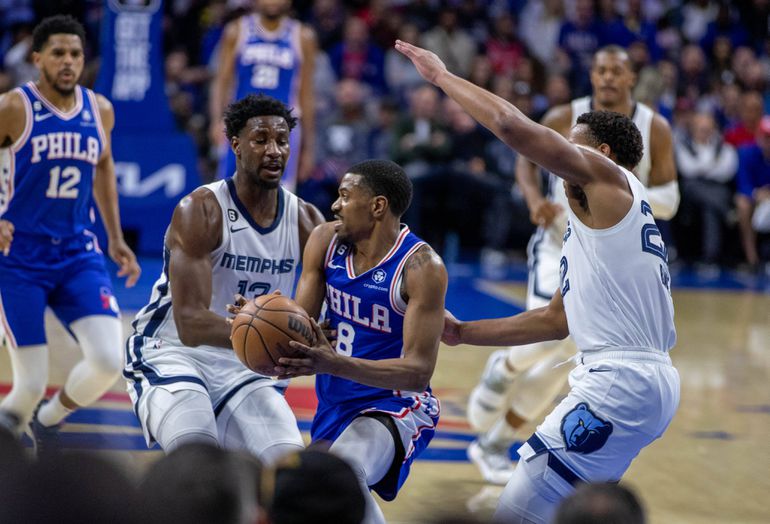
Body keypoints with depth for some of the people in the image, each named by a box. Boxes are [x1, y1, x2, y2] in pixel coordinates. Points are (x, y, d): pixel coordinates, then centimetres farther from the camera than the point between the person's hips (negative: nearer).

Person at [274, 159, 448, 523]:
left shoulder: (421, 267, -22)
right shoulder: (325, 242, -4)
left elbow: (419, 371, -26)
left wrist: (334, 364, -38)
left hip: (394, 407, -7)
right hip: (334, 405, 7)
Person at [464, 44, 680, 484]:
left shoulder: (655, 130, -7)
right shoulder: (565, 119, -8)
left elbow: (669, 201, -5)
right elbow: (528, 158, 7)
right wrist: (534, 198, -14)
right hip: (560, 243, -2)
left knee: (561, 360, 0)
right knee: (549, 337, -22)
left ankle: (494, 445, 13)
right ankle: (504, 366, 14)